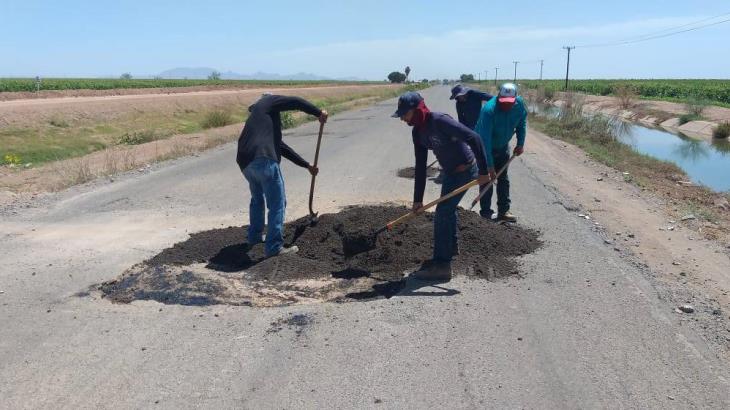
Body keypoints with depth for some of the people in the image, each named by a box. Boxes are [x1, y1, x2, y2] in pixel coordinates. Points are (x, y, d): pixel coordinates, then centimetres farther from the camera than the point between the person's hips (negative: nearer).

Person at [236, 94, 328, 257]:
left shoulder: (256, 118, 36)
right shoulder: (267, 102, 17)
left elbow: (282, 147, 34)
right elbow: (296, 102, -1)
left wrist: (307, 165, 34)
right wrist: (319, 112, 8)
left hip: (246, 163, 9)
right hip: (264, 160, -9)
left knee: (257, 199, 29)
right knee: (277, 203, -1)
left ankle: (254, 236, 43)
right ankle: (274, 247, 1)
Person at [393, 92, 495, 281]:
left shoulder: (439, 121, -28)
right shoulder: (418, 132, -1)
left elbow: (473, 138, -32)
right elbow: (420, 166, 3)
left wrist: (483, 170, -33)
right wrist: (417, 198, 3)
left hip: (465, 170, -9)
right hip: (451, 171, 9)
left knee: (442, 212, -11)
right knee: (448, 207, 26)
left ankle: (441, 265, -6)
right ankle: (452, 246, 51)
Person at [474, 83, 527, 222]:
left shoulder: (519, 104, -19)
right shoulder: (489, 110, -37)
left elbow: (522, 122, 3)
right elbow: (485, 140, -40)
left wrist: (520, 143, -3)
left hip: (503, 146, 6)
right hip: (485, 147, -5)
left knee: (503, 178, 9)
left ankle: (503, 211, 16)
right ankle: (486, 212, 4)